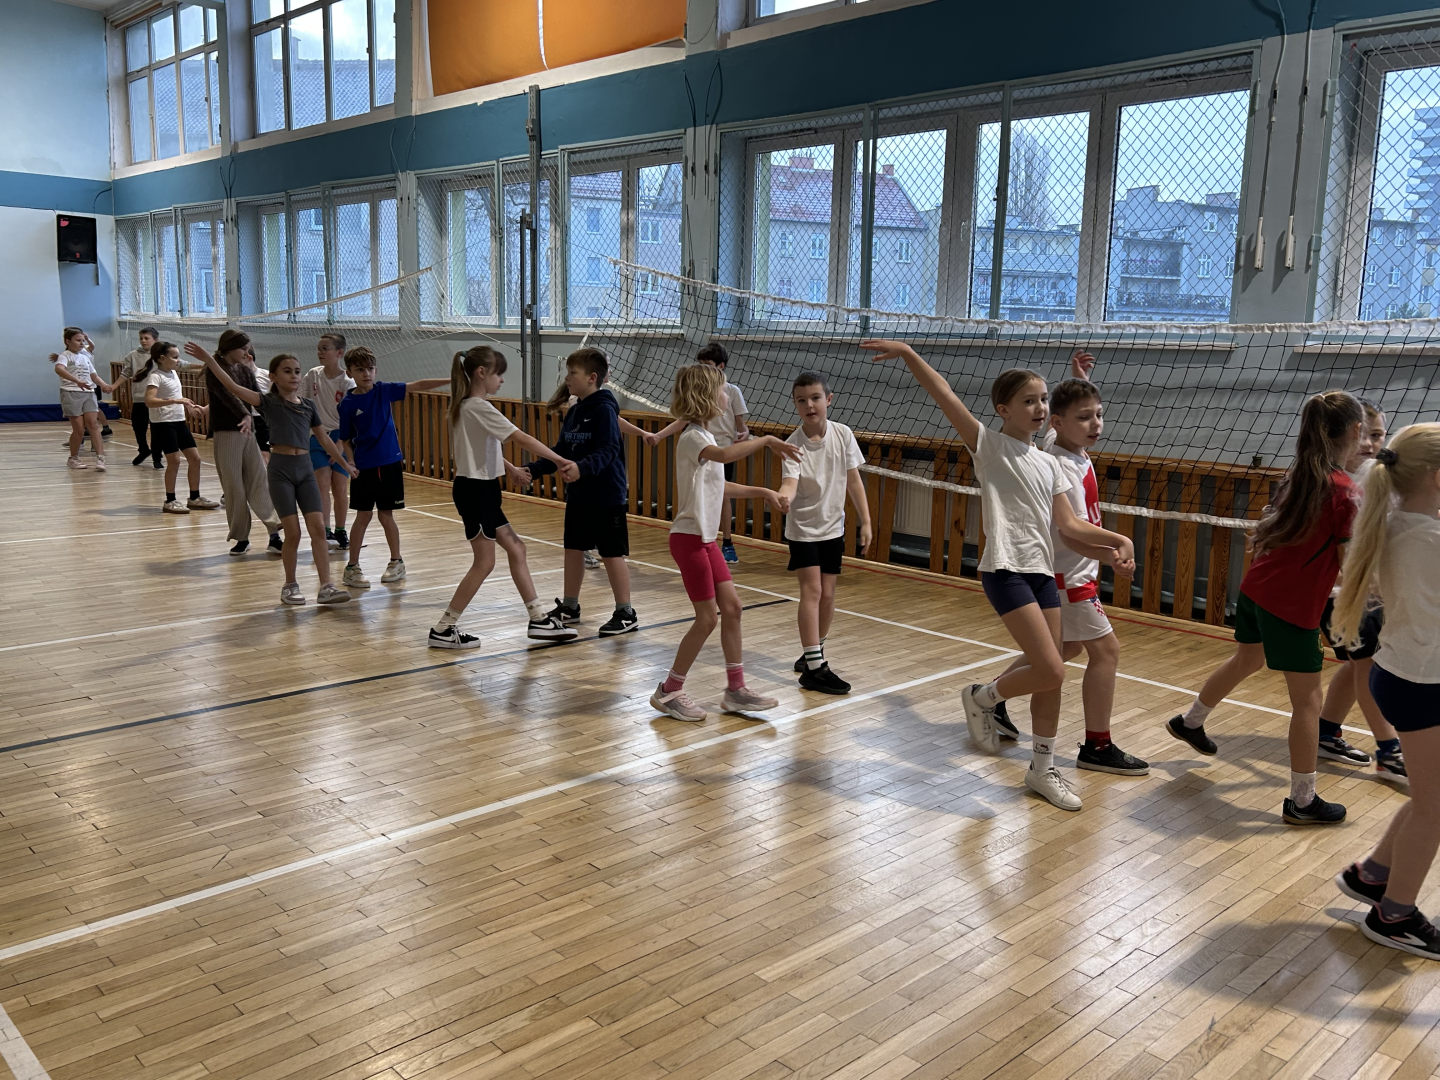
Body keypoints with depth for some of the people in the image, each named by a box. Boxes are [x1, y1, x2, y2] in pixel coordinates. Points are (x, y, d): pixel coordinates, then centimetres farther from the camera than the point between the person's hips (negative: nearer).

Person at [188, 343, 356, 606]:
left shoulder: (308, 405, 11)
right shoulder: (269, 401, -1)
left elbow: (324, 439, 19)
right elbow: (234, 387, -15)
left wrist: (345, 465, 20)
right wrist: (209, 360, -24)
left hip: (305, 468, 4)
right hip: (281, 469, -4)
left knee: (318, 528, -4)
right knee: (293, 533, -4)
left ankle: (326, 587, -3)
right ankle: (290, 586, 14)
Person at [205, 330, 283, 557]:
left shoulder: (244, 369, 12)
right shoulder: (214, 369, -6)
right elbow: (227, 395, -24)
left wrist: (251, 372, -6)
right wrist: (245, 415, -37)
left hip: (247, 431, 5)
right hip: (225, 434, -5)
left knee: (260, 482, -1)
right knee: (234, 488, 1)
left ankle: (274, 536, -3)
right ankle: (241, 538, 10)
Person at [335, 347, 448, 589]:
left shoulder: (384, 390, -1)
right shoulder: (347, 403, -4)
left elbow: (418, 385, -9)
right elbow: (345, 440, 2)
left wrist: (451, 381, -17)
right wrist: (351, 464, -13)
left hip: (389, 463, 1)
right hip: (364, 467, -1)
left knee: (386, 516, 6)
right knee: (363, 516, 1)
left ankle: (396, 562, 23)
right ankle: (352, 567, 13)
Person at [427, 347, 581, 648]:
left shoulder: (467, 406, 11)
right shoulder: (479, 407, -18)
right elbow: (522, 439, -21)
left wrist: (509, 469, 5)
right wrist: (560, 460, -17)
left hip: (482, 489, 10)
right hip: (475, 490, -10)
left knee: (515, 549, 12)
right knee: (484, 562, -2)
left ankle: (538, 619, 17)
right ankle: (443, 630, 6)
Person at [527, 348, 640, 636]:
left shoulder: (604, 409, -16)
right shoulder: (574, 411, 9)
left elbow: (608, 451, -26)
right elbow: (561, 451, 13)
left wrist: (582, 468, -42)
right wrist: (533, 470, 4)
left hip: (605, 496, -8)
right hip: (577, 494, 8)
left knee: (612, 554, -1)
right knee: (573, 549, 14)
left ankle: (625, 613, 10)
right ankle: (569, 607, 27)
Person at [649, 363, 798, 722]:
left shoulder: (703, 438, 14)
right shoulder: (693, 437, -16)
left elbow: (720, 486, 24)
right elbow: (725, 455, -40)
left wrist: (765, 493, 19)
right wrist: (767, 440, -33)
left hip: (705, 538, 9)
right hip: (689, 537, -9)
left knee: (731, 606, 8)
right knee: (707, 617, -5)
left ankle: (736, 689, 15)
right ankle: (669, 691, 7)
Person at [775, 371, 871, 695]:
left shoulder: (843, 435, -7)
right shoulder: (793, 445, -17)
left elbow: (853, 480, 1)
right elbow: (790, 484, -31)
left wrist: (865, 522, 1)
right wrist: (782, 498, -55)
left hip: (833, 527, 4)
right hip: (803, 528, -4)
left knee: (827, 594, 8)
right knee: (811, 590, -12)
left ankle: (813, 653, 29)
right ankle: (814, 667, -9)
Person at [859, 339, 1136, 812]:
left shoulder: (1049, 464, 15)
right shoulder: (989, 445, -2)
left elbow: (1069, 526, 12)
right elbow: (945, 396, -13)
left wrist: (1117, 539, -1)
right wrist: (907, 353, -23)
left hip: (1043, 572, 7)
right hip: (1005, 570, -7)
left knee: (1050, 676, 9)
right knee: (1050, 671, -14)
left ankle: (1042, 769, 23)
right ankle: (982, 697, 14)